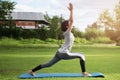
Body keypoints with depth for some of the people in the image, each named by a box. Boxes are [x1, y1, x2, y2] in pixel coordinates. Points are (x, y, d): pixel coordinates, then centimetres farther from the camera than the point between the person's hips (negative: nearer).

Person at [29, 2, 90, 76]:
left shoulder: (67, 32, 11)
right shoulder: (67, 32, -11)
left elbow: (70, 21, 22)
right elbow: (72, 20, -21)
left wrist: (71, 11, 20)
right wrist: (71, 10, -17)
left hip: (60, 53, 9)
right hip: (64, 53, -9)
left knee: (48, 64, 12)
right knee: (81, 56, -6)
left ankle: (32, 71, 15)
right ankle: (84, 73, -6)